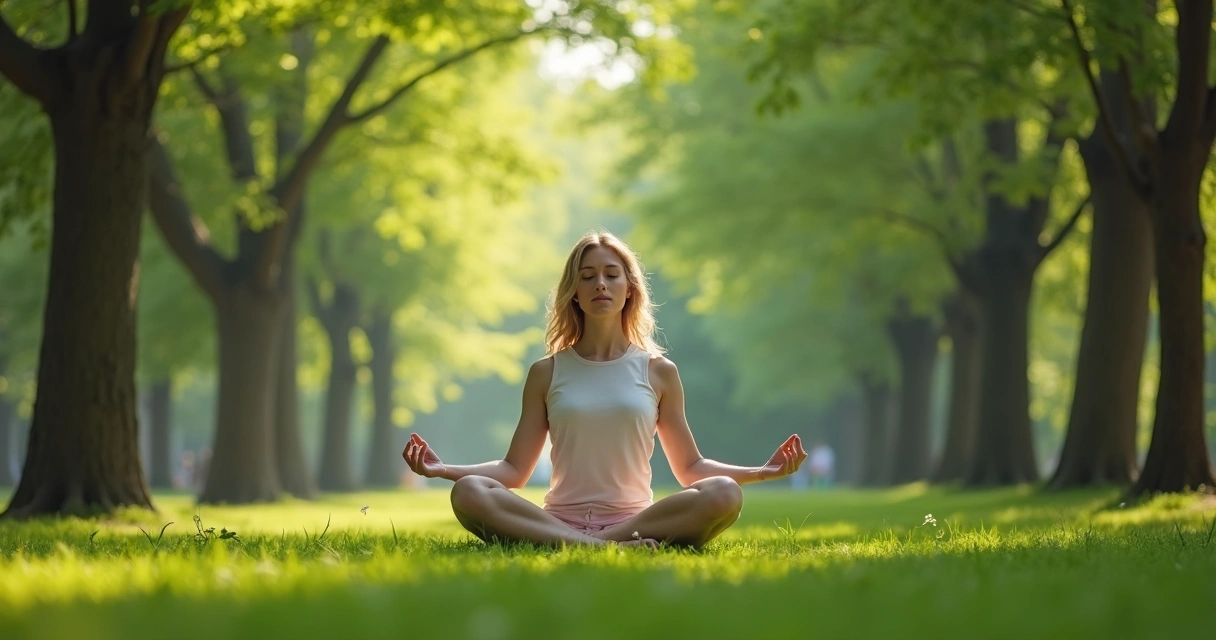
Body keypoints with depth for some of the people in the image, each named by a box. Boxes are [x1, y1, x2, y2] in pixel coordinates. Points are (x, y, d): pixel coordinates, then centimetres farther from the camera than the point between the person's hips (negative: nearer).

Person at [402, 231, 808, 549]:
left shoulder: (658, 372, 10)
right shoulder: (546, 373, 10)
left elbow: (689, 468, 13)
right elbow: (515, 470, 10)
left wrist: (763, 471, 0)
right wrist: (443, 469, -5)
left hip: (636, 520, 0)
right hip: (559, 522, 0)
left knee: (724, 494, -28)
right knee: (467, 492, -29)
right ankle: (607, 548, -38)